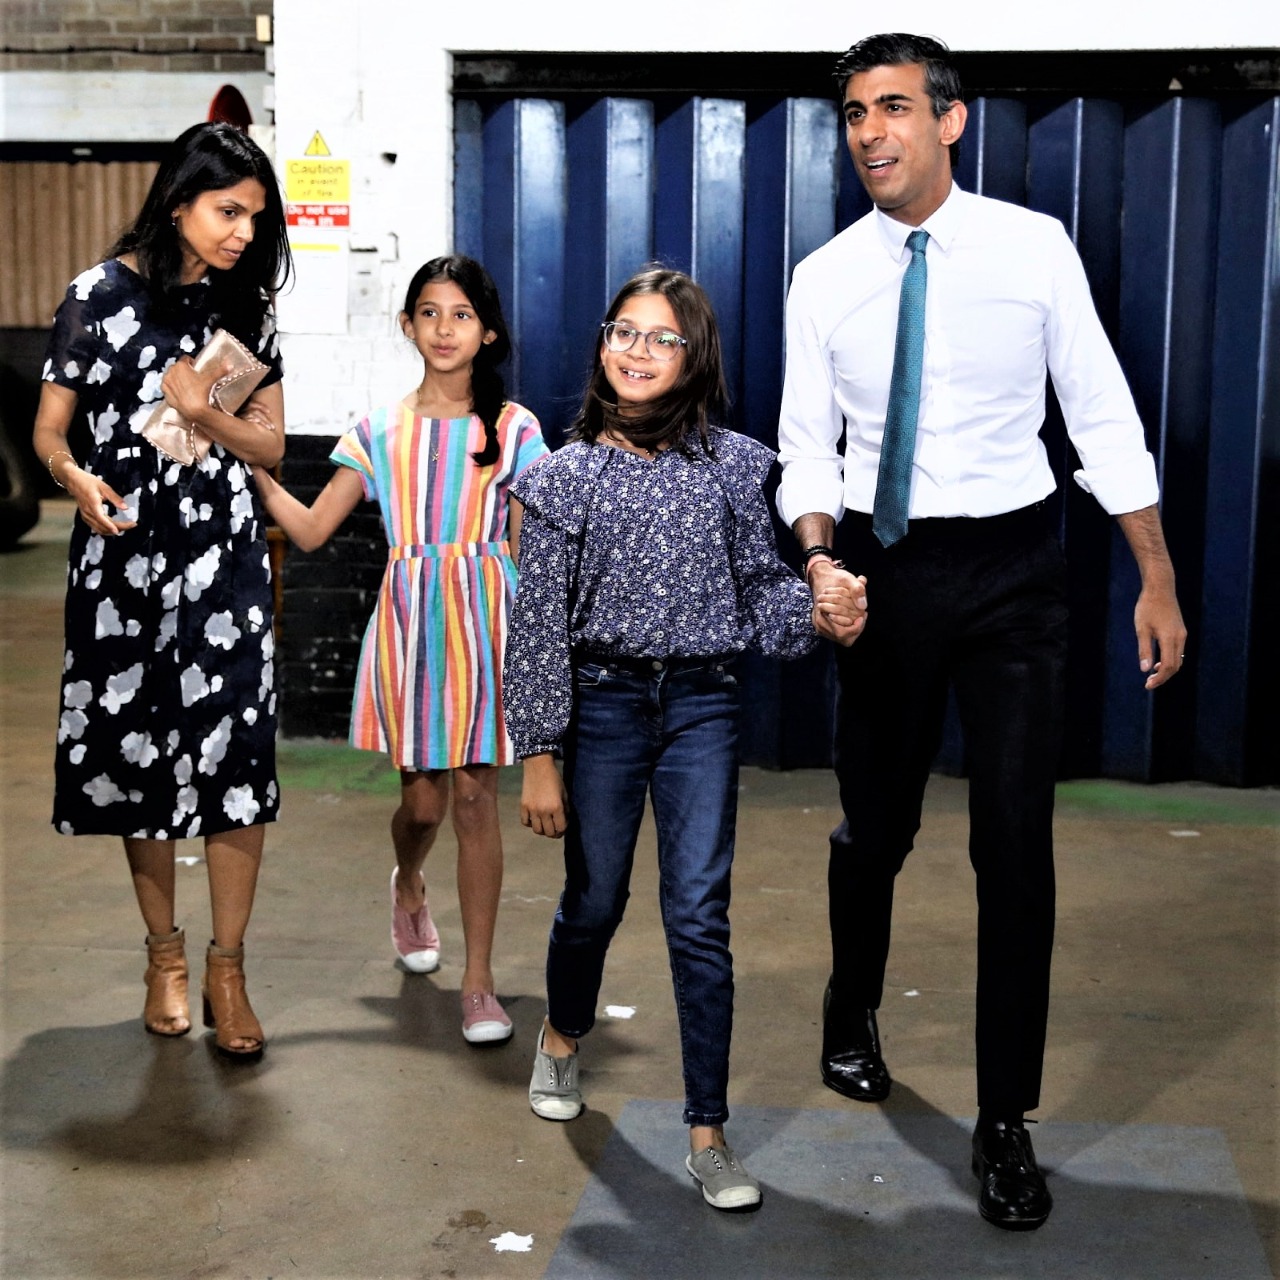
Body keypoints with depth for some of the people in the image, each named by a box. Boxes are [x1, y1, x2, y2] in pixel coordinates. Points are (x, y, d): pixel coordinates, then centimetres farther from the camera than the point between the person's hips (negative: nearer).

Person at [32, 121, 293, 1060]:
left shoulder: (247, 307, 7)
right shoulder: (101, 294, -2)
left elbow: (271, 445, 8)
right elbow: (49, 430, -1)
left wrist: (205, 415, -12)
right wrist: (79, 480, -23)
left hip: (224, 556, 2)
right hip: (125, 551, -1)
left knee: (234, 755, -6)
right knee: (138, 751, 7)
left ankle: (227, 966, 6)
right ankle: (164, 952, 24)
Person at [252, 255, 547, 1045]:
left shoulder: (514, 430, 3)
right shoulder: (381, 433, 7)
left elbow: (524, 550, 3)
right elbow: (311, 529, 4)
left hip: (484, 618, -1)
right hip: (409, 617, 1)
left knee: (476, 794, -3)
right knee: (423, 799, 6)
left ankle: (479, 981, 5)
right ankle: (410, 889, 43)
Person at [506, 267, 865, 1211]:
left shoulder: (731, 464, 0)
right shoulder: (567, 475, -2)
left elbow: (760, 583, 7)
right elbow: (540, 621, -2)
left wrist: (820, 610, -15)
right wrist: (540, 756, -4)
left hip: (702, 706, 0)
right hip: (603, 701, 0)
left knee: (700, 915, -3)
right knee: (595, 899, 13)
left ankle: (708, 1133, 5)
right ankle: (563, 1038, 44)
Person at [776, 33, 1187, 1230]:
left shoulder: (1034, 248, -5)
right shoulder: (824, 278, 0)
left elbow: (1104, 419, -2)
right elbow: (807, 446, 1)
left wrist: (1158, 581, -3)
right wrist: (818, 558, -19)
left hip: (1011, 568, -1)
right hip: (885, 570, 2)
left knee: (1016, 840, -2)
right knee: (876, 825, 15)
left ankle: (1006, 1123, 12)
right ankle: (851, 1017, 44)